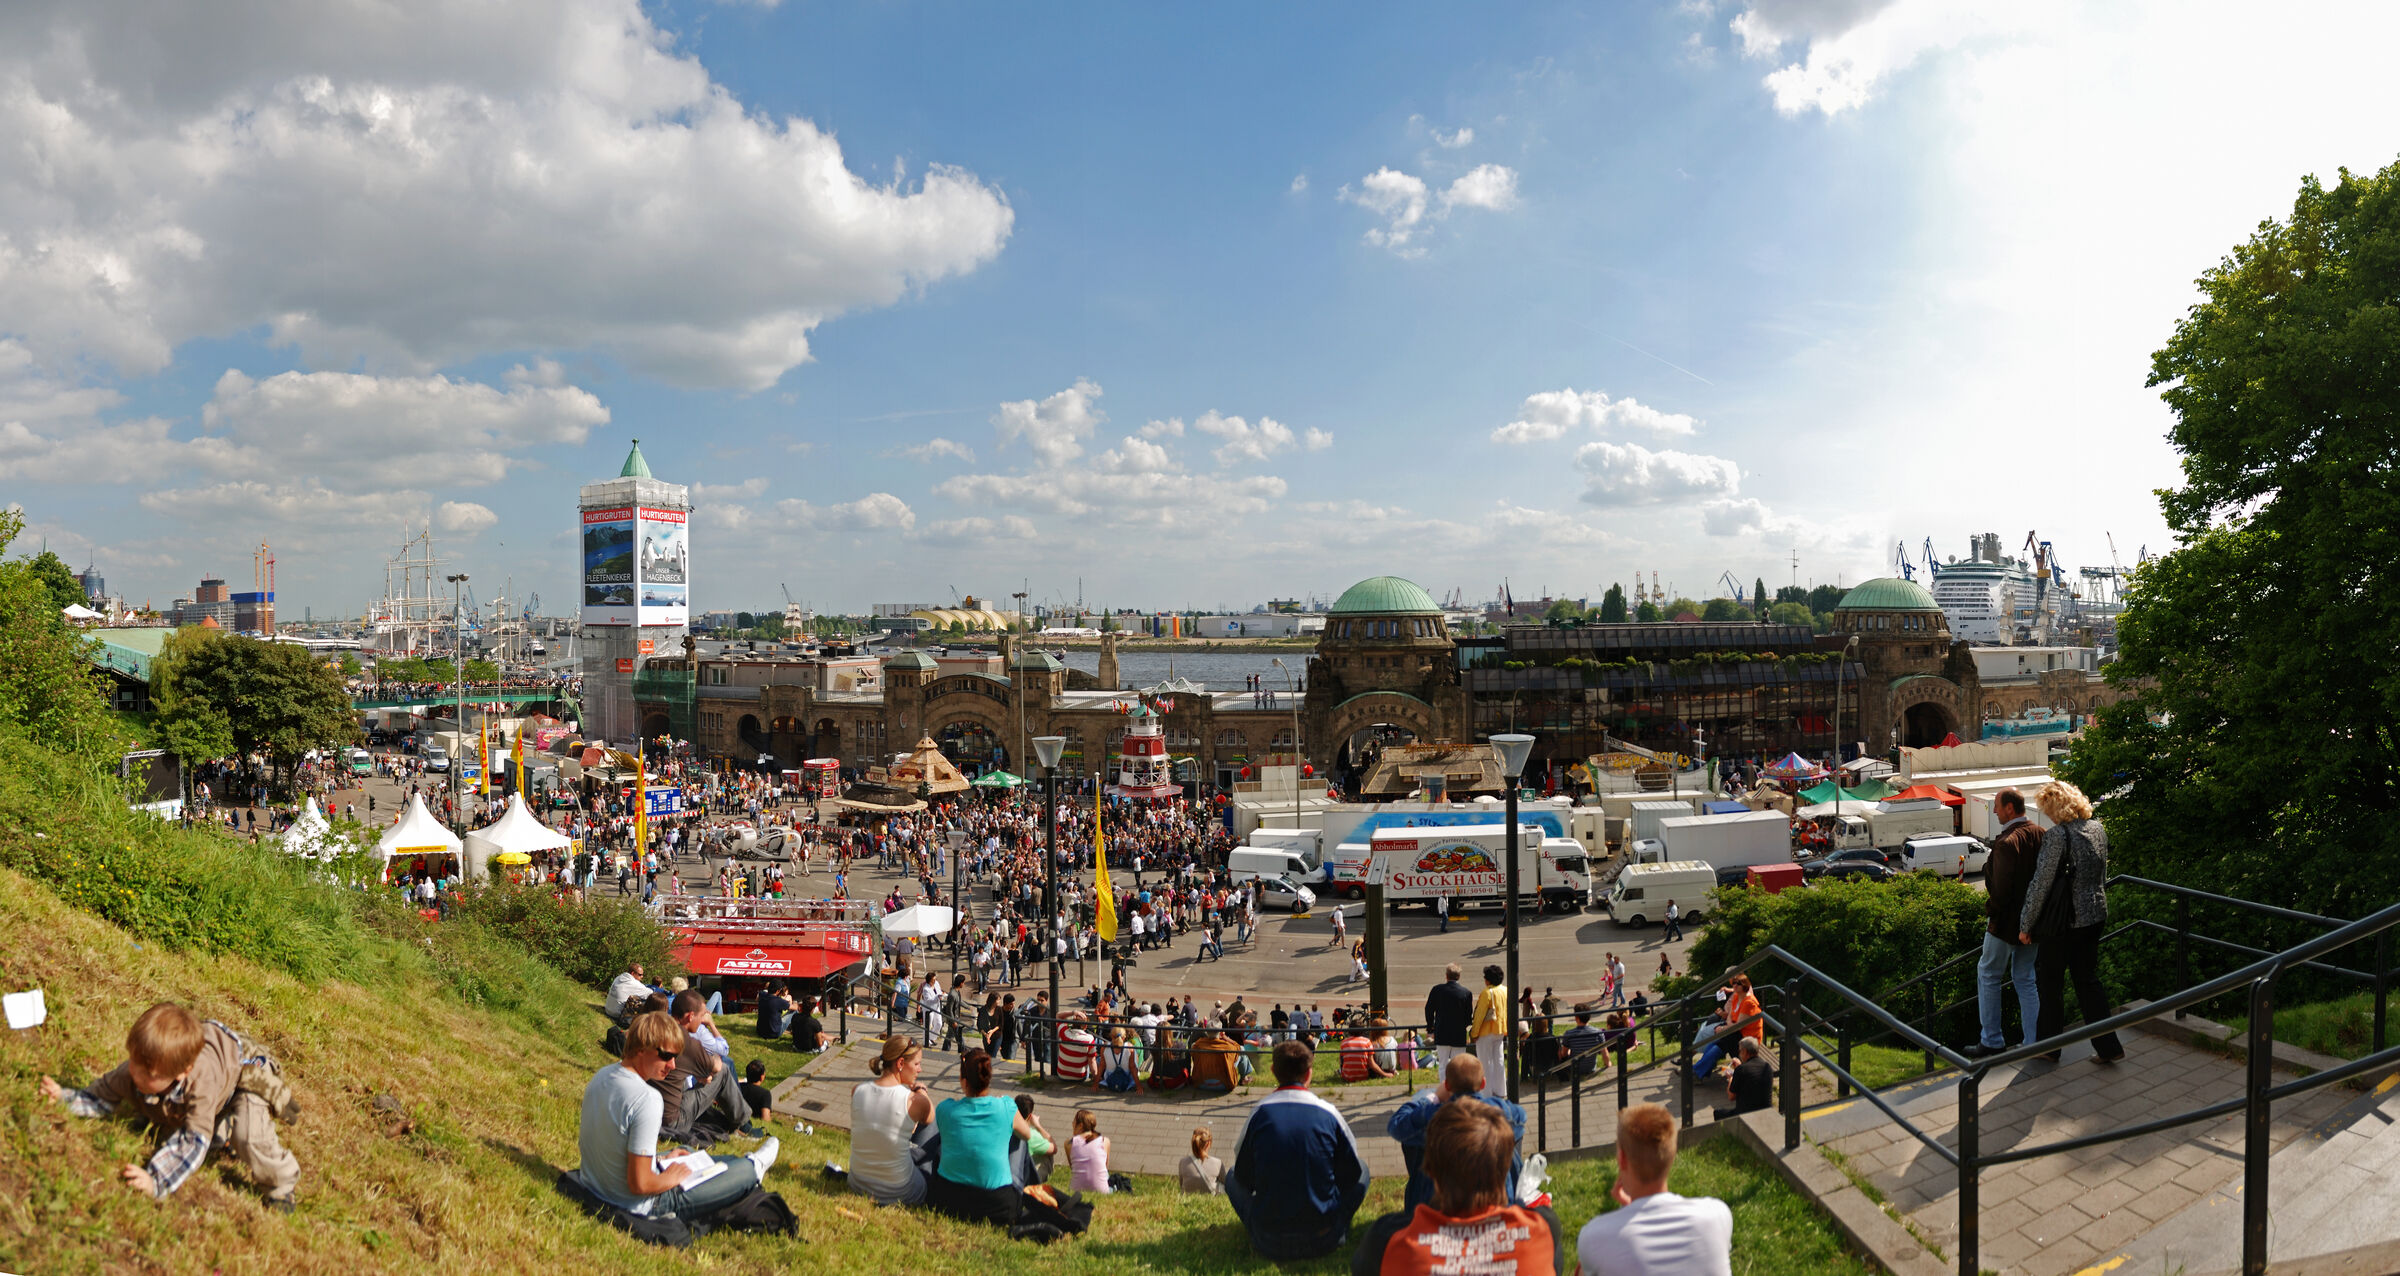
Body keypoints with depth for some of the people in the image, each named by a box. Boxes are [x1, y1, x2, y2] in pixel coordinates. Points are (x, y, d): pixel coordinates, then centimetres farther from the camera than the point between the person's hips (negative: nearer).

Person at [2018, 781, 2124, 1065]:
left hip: (2064, 921, -7)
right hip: (2095, 915, 7)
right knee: (2088, 979, 18)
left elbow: (2040, 884, -18)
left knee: (2049, 982, 9)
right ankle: (2107, 1046, 18)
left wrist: (2025, 925, -10)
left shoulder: (2057, 835, -20)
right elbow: (2101, 873, 14)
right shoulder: (2097, 828, 3)